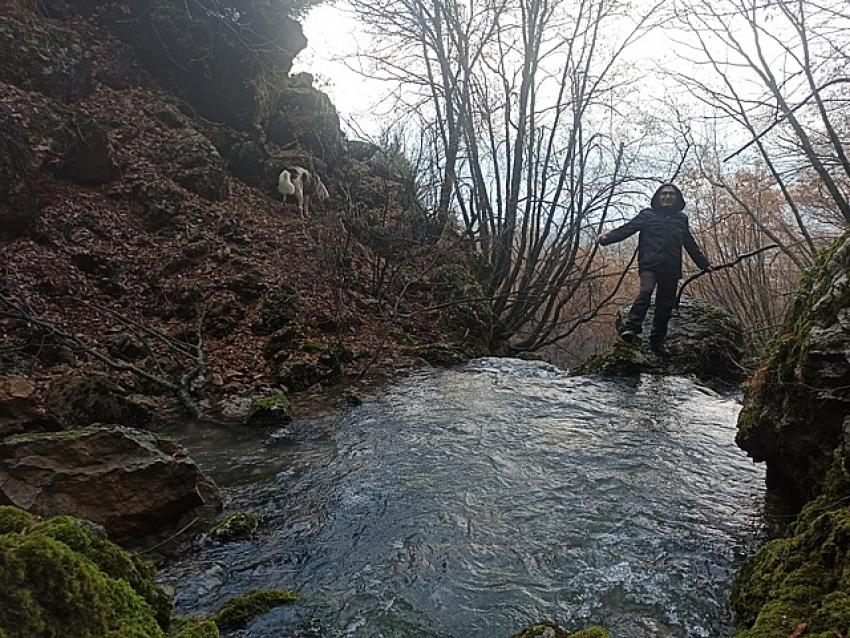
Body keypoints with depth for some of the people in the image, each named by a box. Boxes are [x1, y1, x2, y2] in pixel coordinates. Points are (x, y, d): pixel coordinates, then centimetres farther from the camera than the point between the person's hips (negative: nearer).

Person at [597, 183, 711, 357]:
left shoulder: (681, 219, 21)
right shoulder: (647, 215, 11)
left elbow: (691, 245, 31)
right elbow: (627, 229, -2)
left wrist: (704, 264, 34)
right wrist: (607, 237, -19)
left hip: (671, 269, 4)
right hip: (650, 265, -3)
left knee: (665, 306, 3)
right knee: (645, 292, -28)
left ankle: (657, 341, 12)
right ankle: (631, 328, -31)